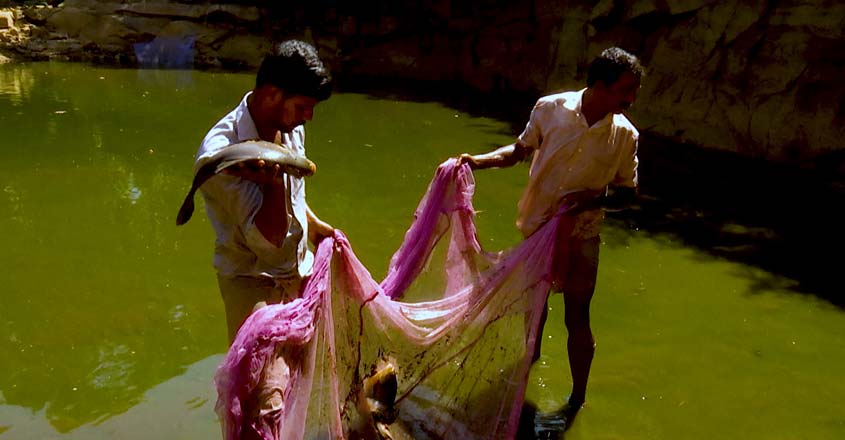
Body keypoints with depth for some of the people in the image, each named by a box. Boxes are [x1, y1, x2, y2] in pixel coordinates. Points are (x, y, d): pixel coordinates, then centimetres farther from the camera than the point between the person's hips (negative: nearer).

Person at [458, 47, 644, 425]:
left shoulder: (624, 135, -14)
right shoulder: (550, 109, -15)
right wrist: (478, 161, -13)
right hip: (536, 224, 2)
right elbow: (520, 149, 2)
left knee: (576, 317, 1)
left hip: (581, 235, -2)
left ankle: (577, 400, 20)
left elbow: (628, 192, -3)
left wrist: (594, 198, -22)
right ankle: (531, 355, 51)